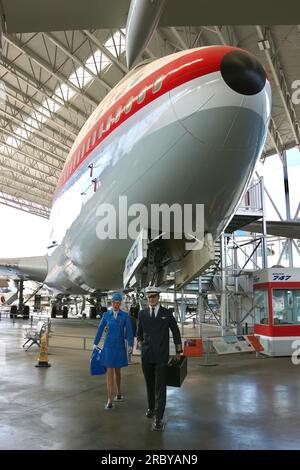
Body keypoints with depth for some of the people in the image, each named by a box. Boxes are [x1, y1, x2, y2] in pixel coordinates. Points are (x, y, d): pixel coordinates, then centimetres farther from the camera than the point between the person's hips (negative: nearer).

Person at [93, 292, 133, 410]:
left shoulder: (125, 315, -3)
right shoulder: (106, 314, 0)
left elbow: (129, 331, -7)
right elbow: (100, 329, 6)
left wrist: (130, 346, -15)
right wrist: (95, 344, 6)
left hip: (120, 346, 0)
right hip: (108, 346, 0)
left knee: (117, 370, 15)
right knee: (109, 372, -6)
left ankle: (119, 393, 39)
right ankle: (109, 401, -5)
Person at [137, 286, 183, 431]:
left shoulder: (167, 313, -2)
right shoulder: (142, 314, 4)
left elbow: (176, 332, 6)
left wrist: (178, 352, 8)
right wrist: (141, 347, 9)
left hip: (161, 355, -3)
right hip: (146, 355, 3)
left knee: (160, 386, -6)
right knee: (149, 384, 15)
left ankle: (158, 418, -4)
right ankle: (151, 407, 36)